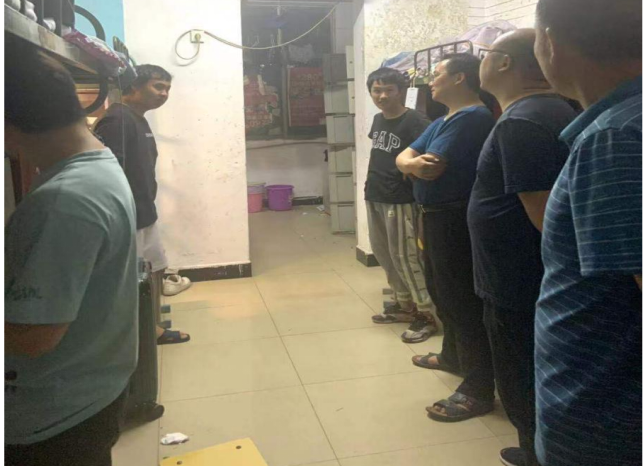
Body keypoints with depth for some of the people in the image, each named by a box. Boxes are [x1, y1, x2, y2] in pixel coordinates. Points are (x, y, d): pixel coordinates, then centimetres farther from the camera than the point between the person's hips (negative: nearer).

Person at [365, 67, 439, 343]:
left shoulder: (414, 121, -14)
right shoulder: (378, 120, 10)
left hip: (400, 200, -8)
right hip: (374, 197, 9)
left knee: (405, 257, -5)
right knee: (382, 253, 15)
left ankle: (427, 314, 7)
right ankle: (404, 304, 29)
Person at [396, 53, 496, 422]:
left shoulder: (472, 118, -18)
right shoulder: (442, 121, 17)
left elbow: (430, 168, -24)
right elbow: (403, 158, 8)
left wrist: (414, 162, -3)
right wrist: (412, 162, -14)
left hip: (457, 220, -11)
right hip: (436, 216, 11)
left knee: (463, 299, -7)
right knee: (443, 292, 21)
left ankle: (478, 390, 1)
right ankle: (453, 356, 40)